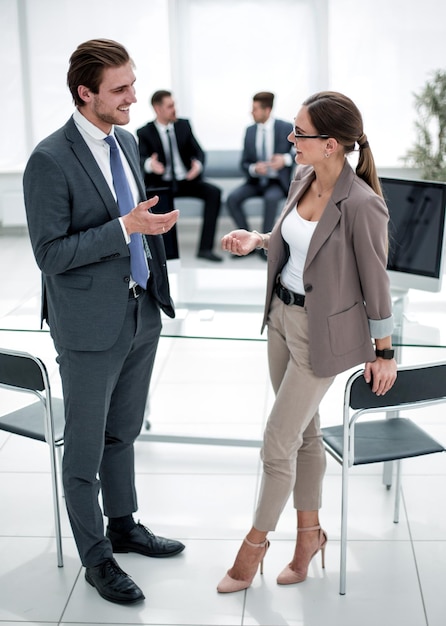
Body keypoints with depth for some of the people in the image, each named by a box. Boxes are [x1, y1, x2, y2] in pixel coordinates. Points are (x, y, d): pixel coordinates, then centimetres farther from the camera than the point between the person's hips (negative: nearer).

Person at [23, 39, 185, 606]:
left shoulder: (126, 141, 7)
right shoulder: (50, 161, -18)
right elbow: (50, 254, -20)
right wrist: (125, 228, -26)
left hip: (140, 314, 7)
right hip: (90, 327, -7)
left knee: (122, 433, 22)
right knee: (86, 448, 8)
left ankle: (124, 526, 40)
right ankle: (96, 558, 23)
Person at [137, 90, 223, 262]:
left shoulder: (184, 125, 8)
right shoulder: (144, 133, -1)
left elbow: (198, 151, 4)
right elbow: (141, 158, -15)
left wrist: (198, 164, -22)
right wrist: (149, 164, -41)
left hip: (186, 180, 3)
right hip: (160, 183, -3)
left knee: (214, 192, -23)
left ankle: (205, 248, -21)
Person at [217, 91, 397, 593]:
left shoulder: (361, 205, -25)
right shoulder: (303, 177, -2)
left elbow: (375, 282, -15)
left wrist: (383, 353, -7)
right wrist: (257, 240, -1)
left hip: (323, 331, -8)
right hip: (282, 314, 8)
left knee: (278, 442, 3)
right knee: (303, 431, 20)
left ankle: (256, 541, 25)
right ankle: (310, 531, 37)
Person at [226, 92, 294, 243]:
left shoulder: (286, 128, -5)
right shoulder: (250, 131, 5)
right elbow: (244, 163, 7)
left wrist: (285, 159, -25)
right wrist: (253, 169, -17)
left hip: (277, 182, -4)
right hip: (255, 181, 4)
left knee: (271, 198, -36)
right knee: (232, 198, -23)